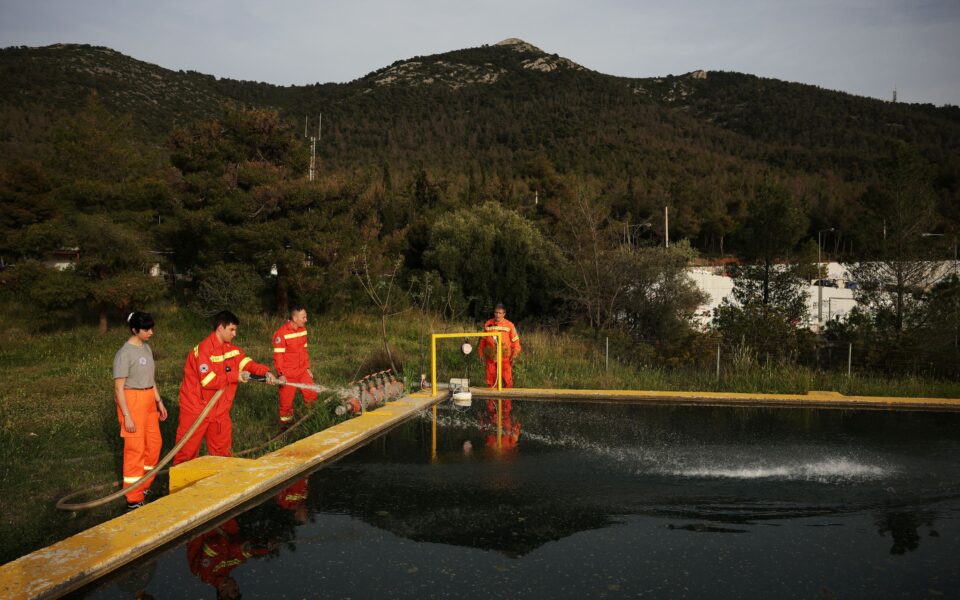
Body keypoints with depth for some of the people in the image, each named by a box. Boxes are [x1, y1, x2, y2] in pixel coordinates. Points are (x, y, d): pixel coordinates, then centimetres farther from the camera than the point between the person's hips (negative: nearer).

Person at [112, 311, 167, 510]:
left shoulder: (146, 348, 9)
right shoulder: (124, 353, -15)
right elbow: (119, 388, -16)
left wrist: (159, 402, 17)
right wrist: (126, 416, -19)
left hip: (148, 401, 8)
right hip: (132, 402, -8)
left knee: (154, 443, 14)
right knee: (135, 447, -3)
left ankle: (144, 485, 31)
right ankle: (133, 499, 6)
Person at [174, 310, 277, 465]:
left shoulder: (232, 349, 4)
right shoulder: (204, 349, -20)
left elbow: (248, 363, -3)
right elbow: (208, 381, -26)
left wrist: (266, 372, -22)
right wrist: (235, 376, -21)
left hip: (220, 410, 7)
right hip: (196, 408, -7)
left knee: (222, 449, 13)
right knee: (188, 450, 2)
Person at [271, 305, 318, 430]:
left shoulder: (303, 329, 5)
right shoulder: (281, 333, -18)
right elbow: (278, 356, -17)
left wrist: (307, 368, 14)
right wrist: (281, 374, -21)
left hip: (302, 372, 6)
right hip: (288, 375, -6)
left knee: (311, 395, 5)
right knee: (286, 401, 4)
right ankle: (286, 425, 20)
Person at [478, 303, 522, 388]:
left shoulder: (510, 325, -3)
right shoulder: (487, 324, 4)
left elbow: (515, 341, 1)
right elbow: (483, 340, 13)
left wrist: (514, 355, -6)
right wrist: (481, 353, 13)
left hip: (505, 358, -2)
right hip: (491, 358, 2)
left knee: (507, 379, -4)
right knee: (491, 378, 9)